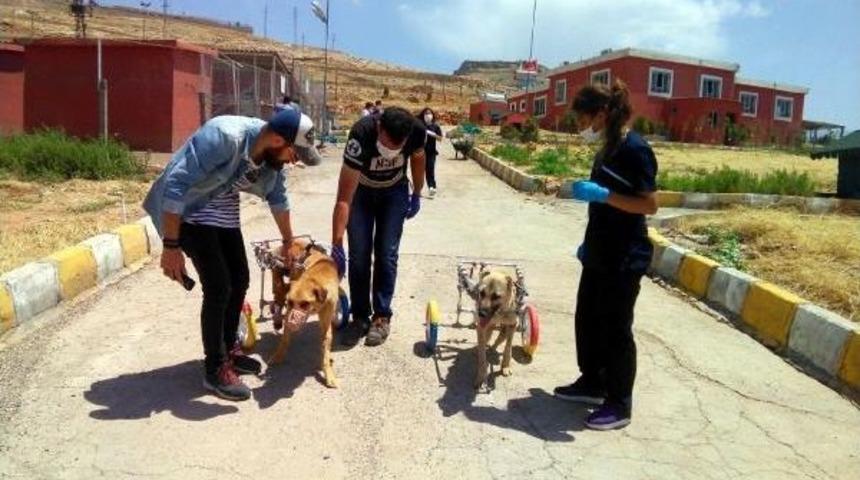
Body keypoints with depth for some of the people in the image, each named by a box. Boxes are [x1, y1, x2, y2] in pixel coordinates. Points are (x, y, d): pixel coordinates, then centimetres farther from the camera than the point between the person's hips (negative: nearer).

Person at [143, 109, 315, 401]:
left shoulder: (272, 154, -10)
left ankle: (228, 350, 28)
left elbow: (277, 197, 9)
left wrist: (288, 241, 20)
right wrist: (170, 246, -30)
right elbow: (176, 184, -32)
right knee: (218, 288, -11)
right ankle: (215, 370, 3)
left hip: (225, 213, 8)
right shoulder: (223, 137, -34)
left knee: (239, 280, 9)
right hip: (190, 211, -8)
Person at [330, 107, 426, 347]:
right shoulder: (361, 134, -39)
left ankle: (382, 316, 8)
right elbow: (344, 199, -39)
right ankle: (359, 316, 9)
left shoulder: (417, 131, -31)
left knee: (386, 254, -3)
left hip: (394, 192, 1)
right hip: (361, 190, -1)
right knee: (358, 255, -4)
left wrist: (417, 195, 7)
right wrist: (336, 245, -42)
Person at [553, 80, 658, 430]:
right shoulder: (605, 150, 11)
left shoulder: (634, 149, -17)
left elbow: (649, 205, -20)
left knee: (615, 328, 0)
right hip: (599, 254, 9)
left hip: (625, 258, -9)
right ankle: (592, 383, 33)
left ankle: (619, 404, 15)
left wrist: (600, 193, -26)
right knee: (587, 319, 16)